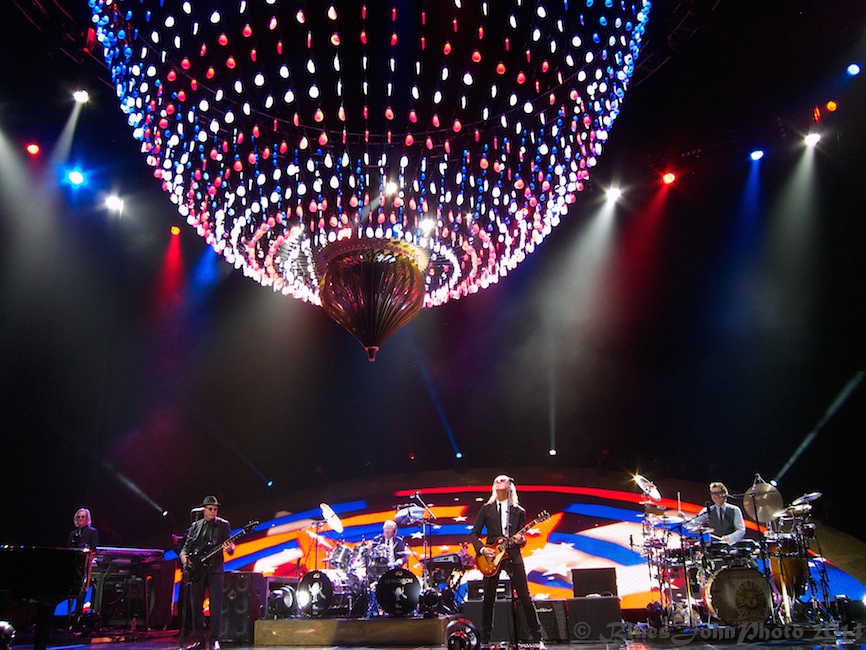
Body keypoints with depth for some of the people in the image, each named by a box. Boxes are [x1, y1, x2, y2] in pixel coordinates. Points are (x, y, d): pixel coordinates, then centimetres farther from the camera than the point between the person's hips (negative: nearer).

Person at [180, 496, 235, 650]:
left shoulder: (223, 525, 5)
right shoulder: (195, 526, 14)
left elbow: (230, 548, -1)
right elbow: (185, 548, 14)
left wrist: (229, 548, -24)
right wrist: (185, 561, -5)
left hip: (215, 569, -3)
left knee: (216, 604, -8)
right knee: (196, 605, 6)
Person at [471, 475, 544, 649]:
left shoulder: (519, 511, 10)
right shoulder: (486, 509, 7)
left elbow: (523, 536, 10)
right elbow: (475, 534, 7)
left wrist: (521, 540, -12)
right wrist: (482, 549, -9)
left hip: (513, 556, 0)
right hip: (491, 557, 0)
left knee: (525, 597, -2)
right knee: (488, 599, 3)